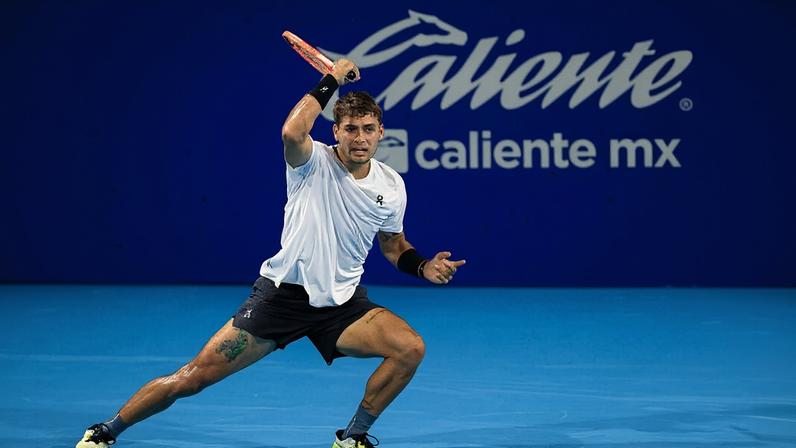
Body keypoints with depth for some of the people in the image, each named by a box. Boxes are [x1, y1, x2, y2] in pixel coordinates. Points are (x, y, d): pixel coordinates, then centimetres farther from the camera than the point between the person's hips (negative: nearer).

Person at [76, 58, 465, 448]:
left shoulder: (392, 186, 2)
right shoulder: (314, 161, -11)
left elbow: (393, 245, 19)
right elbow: (292, 132, -36)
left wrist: (423, 266, -1)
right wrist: (330, 82, -26)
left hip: (341, 303, 4)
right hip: (281, 294, -4)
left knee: (411, 348, -20)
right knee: (194, 377, -6)